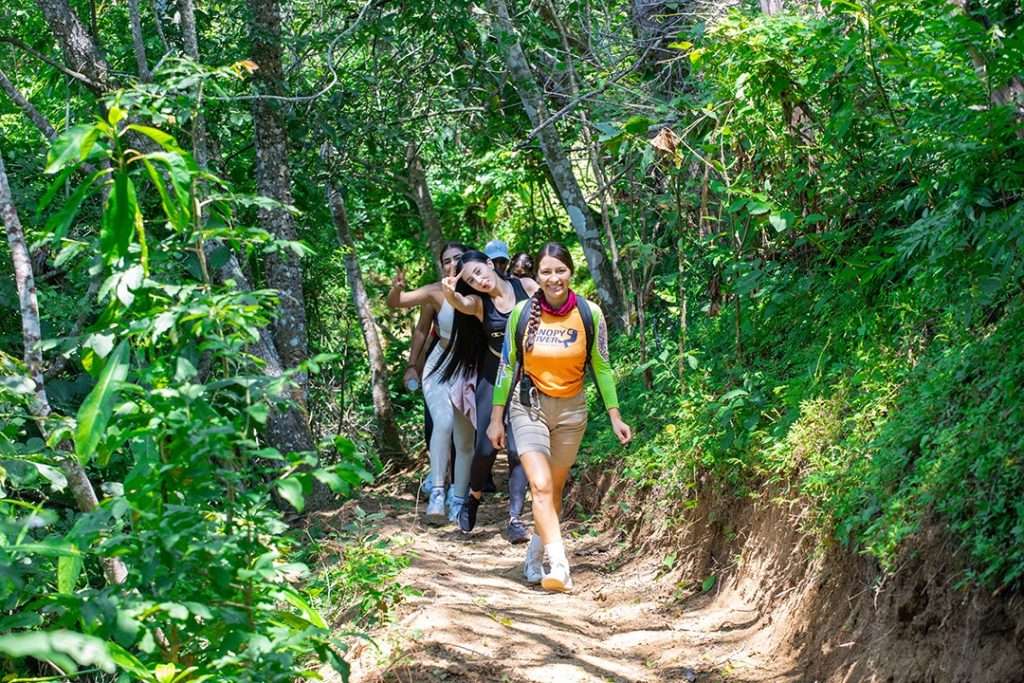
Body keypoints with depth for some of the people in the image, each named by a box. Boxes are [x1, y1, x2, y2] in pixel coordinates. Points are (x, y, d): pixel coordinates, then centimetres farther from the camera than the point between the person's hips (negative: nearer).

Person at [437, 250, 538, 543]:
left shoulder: (526, 287, -5)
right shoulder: (478, 302, -7)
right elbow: (460, 304, -29)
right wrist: (449, 294, -53)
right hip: (492, 379, 1)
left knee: (517, 450, -7)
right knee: (486, 447, -1)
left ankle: (515, 519, -4)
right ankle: (473, 498, 27)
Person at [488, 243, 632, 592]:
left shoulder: (590, 314, -6)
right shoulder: (522, 313, -7)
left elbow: (602, 366, 2)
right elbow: (507, 366, 2)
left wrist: (615, 416, 0)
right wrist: (496, 418, 3)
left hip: (571, 409, 2)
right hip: (529, 407, -2)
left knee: (555, 488, 11)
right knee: (541, 486, -18)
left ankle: (534, 559, 29)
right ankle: (559, 564, -27)